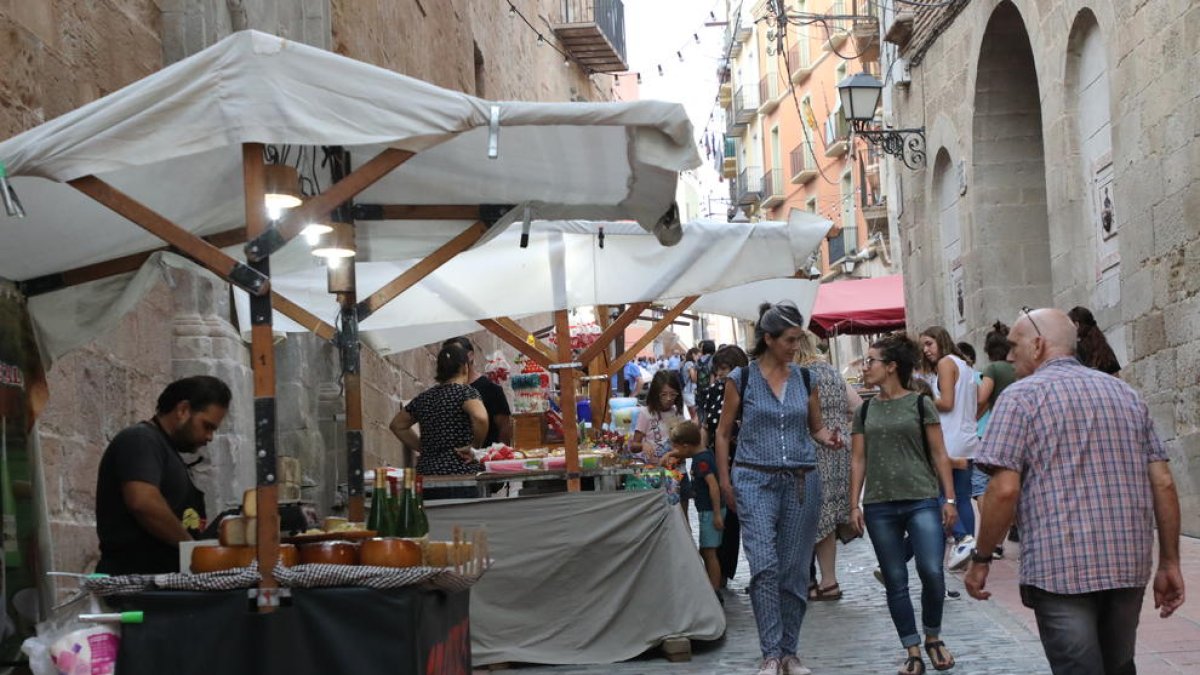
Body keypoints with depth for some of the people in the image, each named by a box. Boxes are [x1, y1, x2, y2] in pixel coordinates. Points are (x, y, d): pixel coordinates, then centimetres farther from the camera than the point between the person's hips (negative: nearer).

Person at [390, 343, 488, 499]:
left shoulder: (423, 398, 15)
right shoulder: (465, 392, -3)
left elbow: (397, 425, 28)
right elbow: (480, 417, -23)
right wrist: (474, 446, -8)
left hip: (426, 471, 6)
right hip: (460, 473, -6)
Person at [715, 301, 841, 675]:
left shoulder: (805, 379, 7)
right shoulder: (741, 378, -2)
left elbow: (816, 427, 14)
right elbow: (723, 433, 5)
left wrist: (828, 438, -8)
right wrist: (724, 481, 1)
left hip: (801, 480, 3)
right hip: (756, 479, -3)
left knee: (794, 569, 5)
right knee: (764, 566, -13)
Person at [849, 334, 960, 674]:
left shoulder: (921, 404, 1)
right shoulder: (865, 411, 10)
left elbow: (939, 455, 1)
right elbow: (858, 461, 11)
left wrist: (949, 498, -4)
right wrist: (854, 505, 5)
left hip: (922, 502, -3)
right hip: (879, 507, 3)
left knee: (932, 572, -13)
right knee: (895, 581, 3)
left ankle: (933, 637, 11)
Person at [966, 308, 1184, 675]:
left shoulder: (1021, 396, -3)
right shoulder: (1127, 395, 14)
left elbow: (1005, 489, -12)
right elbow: (1163, 484, 9)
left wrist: (981, 559, -2)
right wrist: (1169, 562, 13)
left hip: (1060, 567, -6)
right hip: (1129, 563, 6)